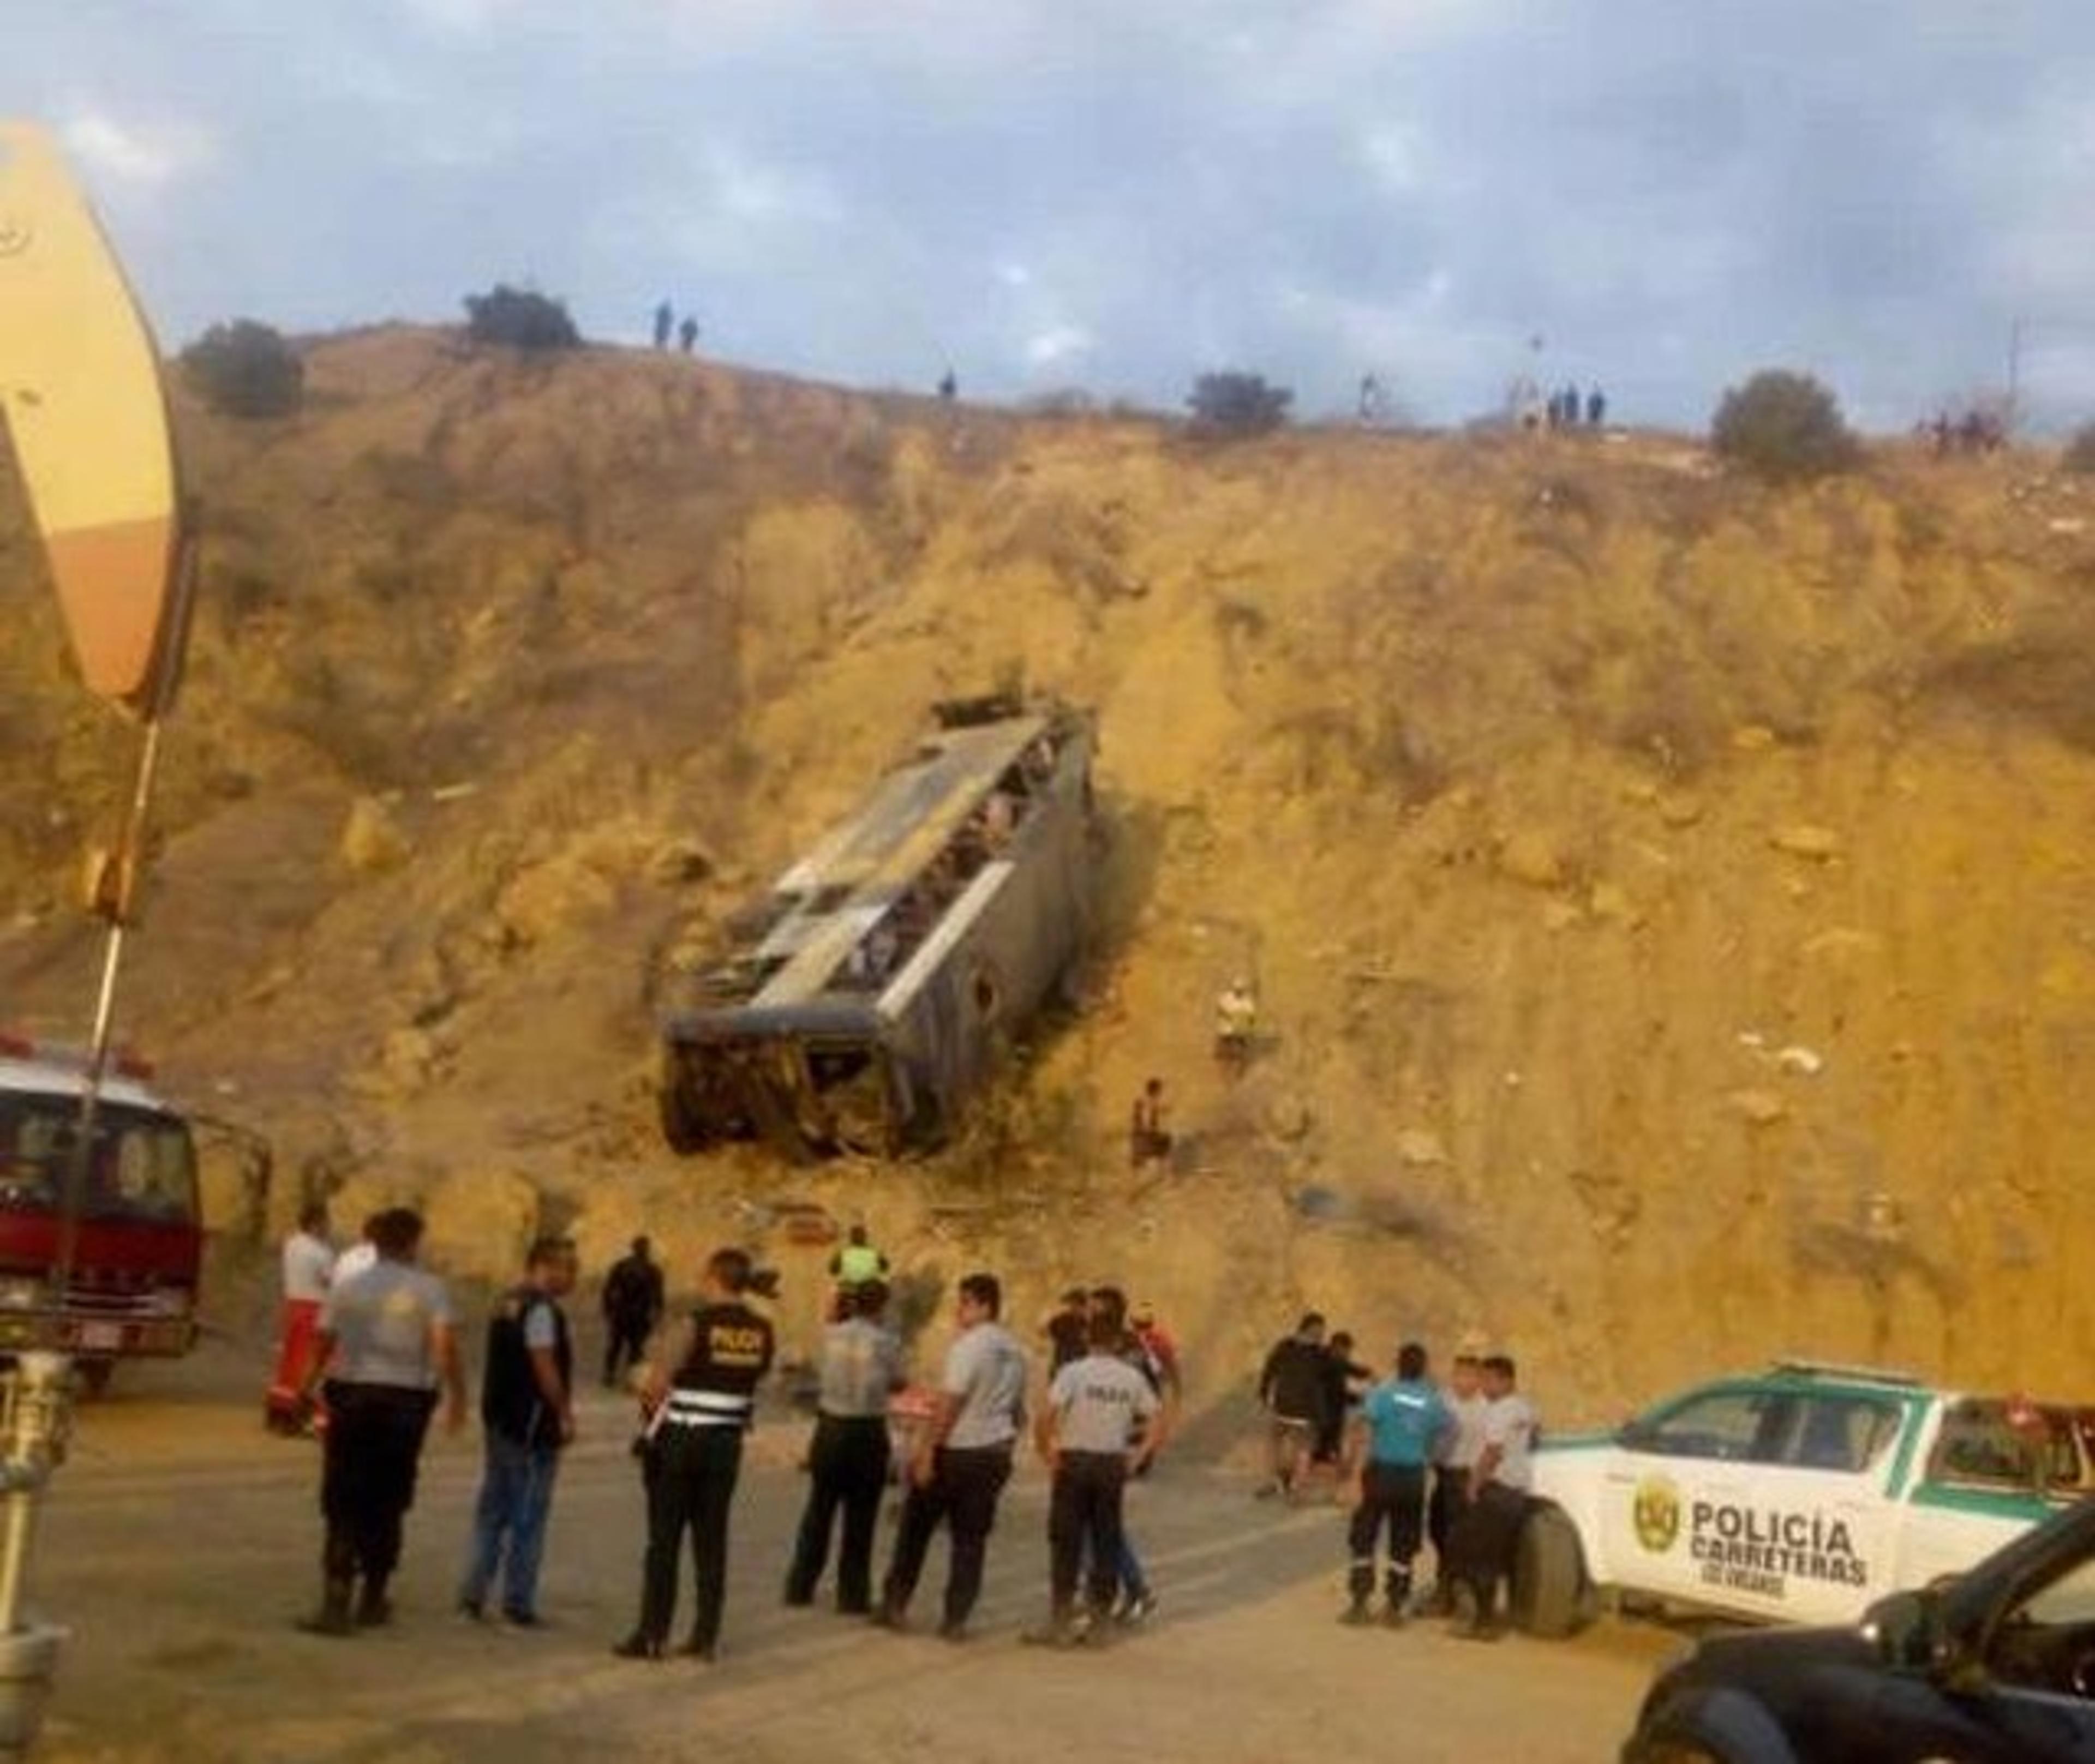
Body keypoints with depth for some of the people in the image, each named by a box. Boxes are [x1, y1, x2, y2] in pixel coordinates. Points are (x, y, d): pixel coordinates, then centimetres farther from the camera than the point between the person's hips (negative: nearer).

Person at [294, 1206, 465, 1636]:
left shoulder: (348, 1287, 3)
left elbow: (323, 1343, 3)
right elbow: (446, 1344, -14)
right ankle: (372, 1601, 21)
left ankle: (336, 1603, -6)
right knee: (387, 1504, 13)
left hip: (353, 1397, 0)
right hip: (406, 1402, 0)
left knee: (344, 1504, 3)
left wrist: (306, 1387, 18)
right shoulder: (429, 1289, -3)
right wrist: (458, 1395, -6)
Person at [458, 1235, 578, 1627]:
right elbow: (544, 1366, -21)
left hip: (499, 1417, 9)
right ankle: (518, 1602, 4)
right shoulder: (541, 1309, -16)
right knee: (529, 1516, -1)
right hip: (532, 1423, -9)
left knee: (493, 1508, 16)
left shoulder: (507, 1303, 14)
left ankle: (473, 1591, 17)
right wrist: (565, 1412, -11)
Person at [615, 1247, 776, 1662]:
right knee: (712, 1541, 10)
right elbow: (756, 1376, 9)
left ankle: (652, 1635, 8)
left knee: (664, 1539, 4)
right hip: (727, 1442, 4)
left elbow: (651, 1382, -18)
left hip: (679, 1440, -4)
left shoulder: (694, 1325, -14)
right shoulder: (762, 1331, 1)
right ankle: (706, 1637, 13)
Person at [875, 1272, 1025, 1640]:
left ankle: (895, 1605, 15)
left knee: (916, 1529, 10)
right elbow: (1019, 1410, 14)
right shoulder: (1015, 1351, 8)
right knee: (972, 1538, 9)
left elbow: (948, 1405, -18)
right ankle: (956, 1621, 9)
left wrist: (925, 1453, -16)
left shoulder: (969, 1346, -15)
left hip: (956, 1452, -6)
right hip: (995, 1454, 6)